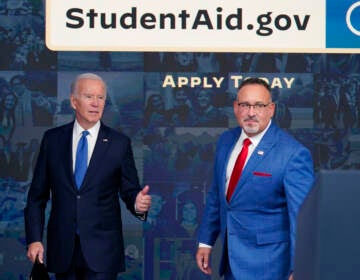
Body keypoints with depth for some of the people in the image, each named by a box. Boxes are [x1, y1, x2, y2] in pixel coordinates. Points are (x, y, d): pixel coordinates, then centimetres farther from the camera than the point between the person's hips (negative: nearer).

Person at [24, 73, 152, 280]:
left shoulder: (119, 143, 0)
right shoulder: (52, 139, 5)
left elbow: (129, 191, 3)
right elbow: (37, 195, 7)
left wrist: (137, 203, -20)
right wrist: (34, 239, 1)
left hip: (102, 250, -2)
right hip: (62, 249, 2)